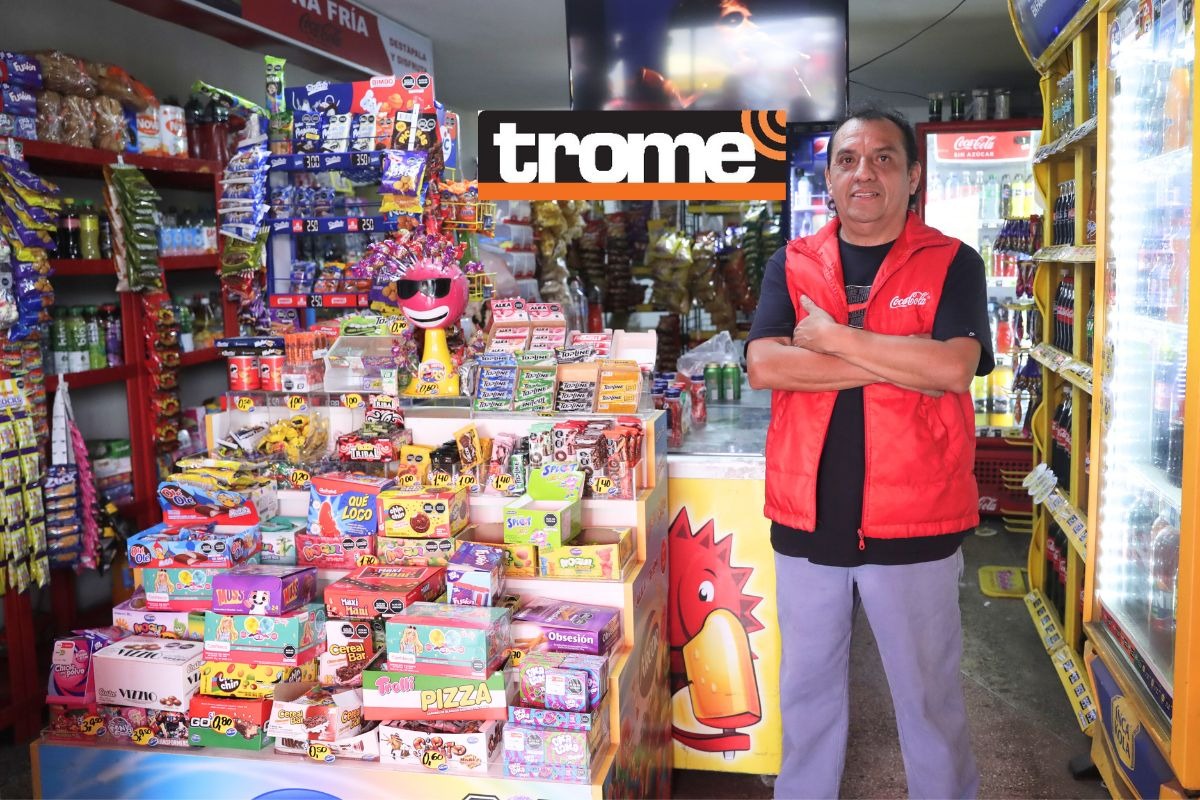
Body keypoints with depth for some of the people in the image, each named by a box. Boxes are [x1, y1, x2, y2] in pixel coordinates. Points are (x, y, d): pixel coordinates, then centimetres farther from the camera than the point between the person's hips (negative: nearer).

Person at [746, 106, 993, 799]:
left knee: (930, 695, 14)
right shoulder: (791, 265, 5)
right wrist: (899, 364, -15)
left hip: (915, 527, -2)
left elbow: (953, 368, -19)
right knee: (806, 690, 19)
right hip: (806, 521, 3)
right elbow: (764, 365, -12)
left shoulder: (952, 264, -1)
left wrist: (833, 339, -15)